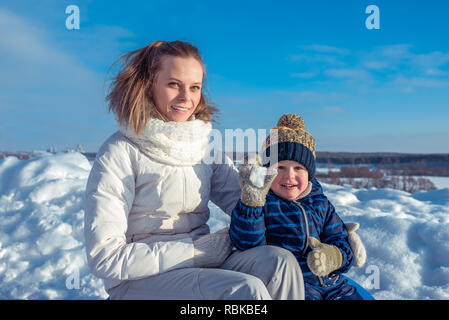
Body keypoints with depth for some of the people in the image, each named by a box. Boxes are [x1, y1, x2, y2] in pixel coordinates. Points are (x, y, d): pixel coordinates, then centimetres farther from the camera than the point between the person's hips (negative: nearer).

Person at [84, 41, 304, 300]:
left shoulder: (207, 145, 7)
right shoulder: (120, 153, -10)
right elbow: (104, 257, -15)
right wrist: (195, 251, -17)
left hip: (200, 265, 5)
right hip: (140, 280, -5)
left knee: (280, 261, -20)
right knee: (247, 289, -28)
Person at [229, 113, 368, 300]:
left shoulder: (320, 203, 13)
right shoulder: (263, 203, -3)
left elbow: (340, 240, 13)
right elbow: (248, 242, -16)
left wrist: (333, 257, -10)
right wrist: (252, 200, -29)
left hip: (330, 281, 5)